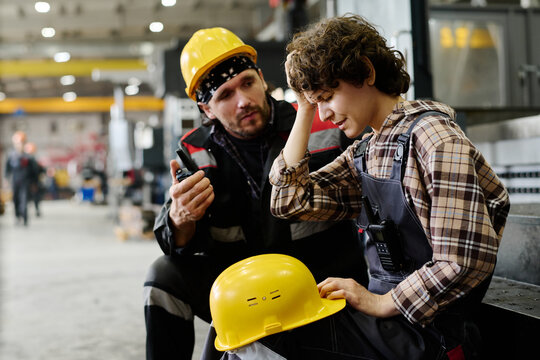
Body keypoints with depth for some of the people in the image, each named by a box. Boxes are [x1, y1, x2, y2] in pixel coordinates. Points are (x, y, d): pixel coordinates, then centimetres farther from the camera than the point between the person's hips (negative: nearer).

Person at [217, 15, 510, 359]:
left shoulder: (434, 138, -15)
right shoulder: (363, 154, 10)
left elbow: (465, 262, -21)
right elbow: (289, 202, 5)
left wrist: (381, 303, -13)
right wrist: (305, 110, 5)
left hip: (424, 330, -7)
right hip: (384, 312, 7)